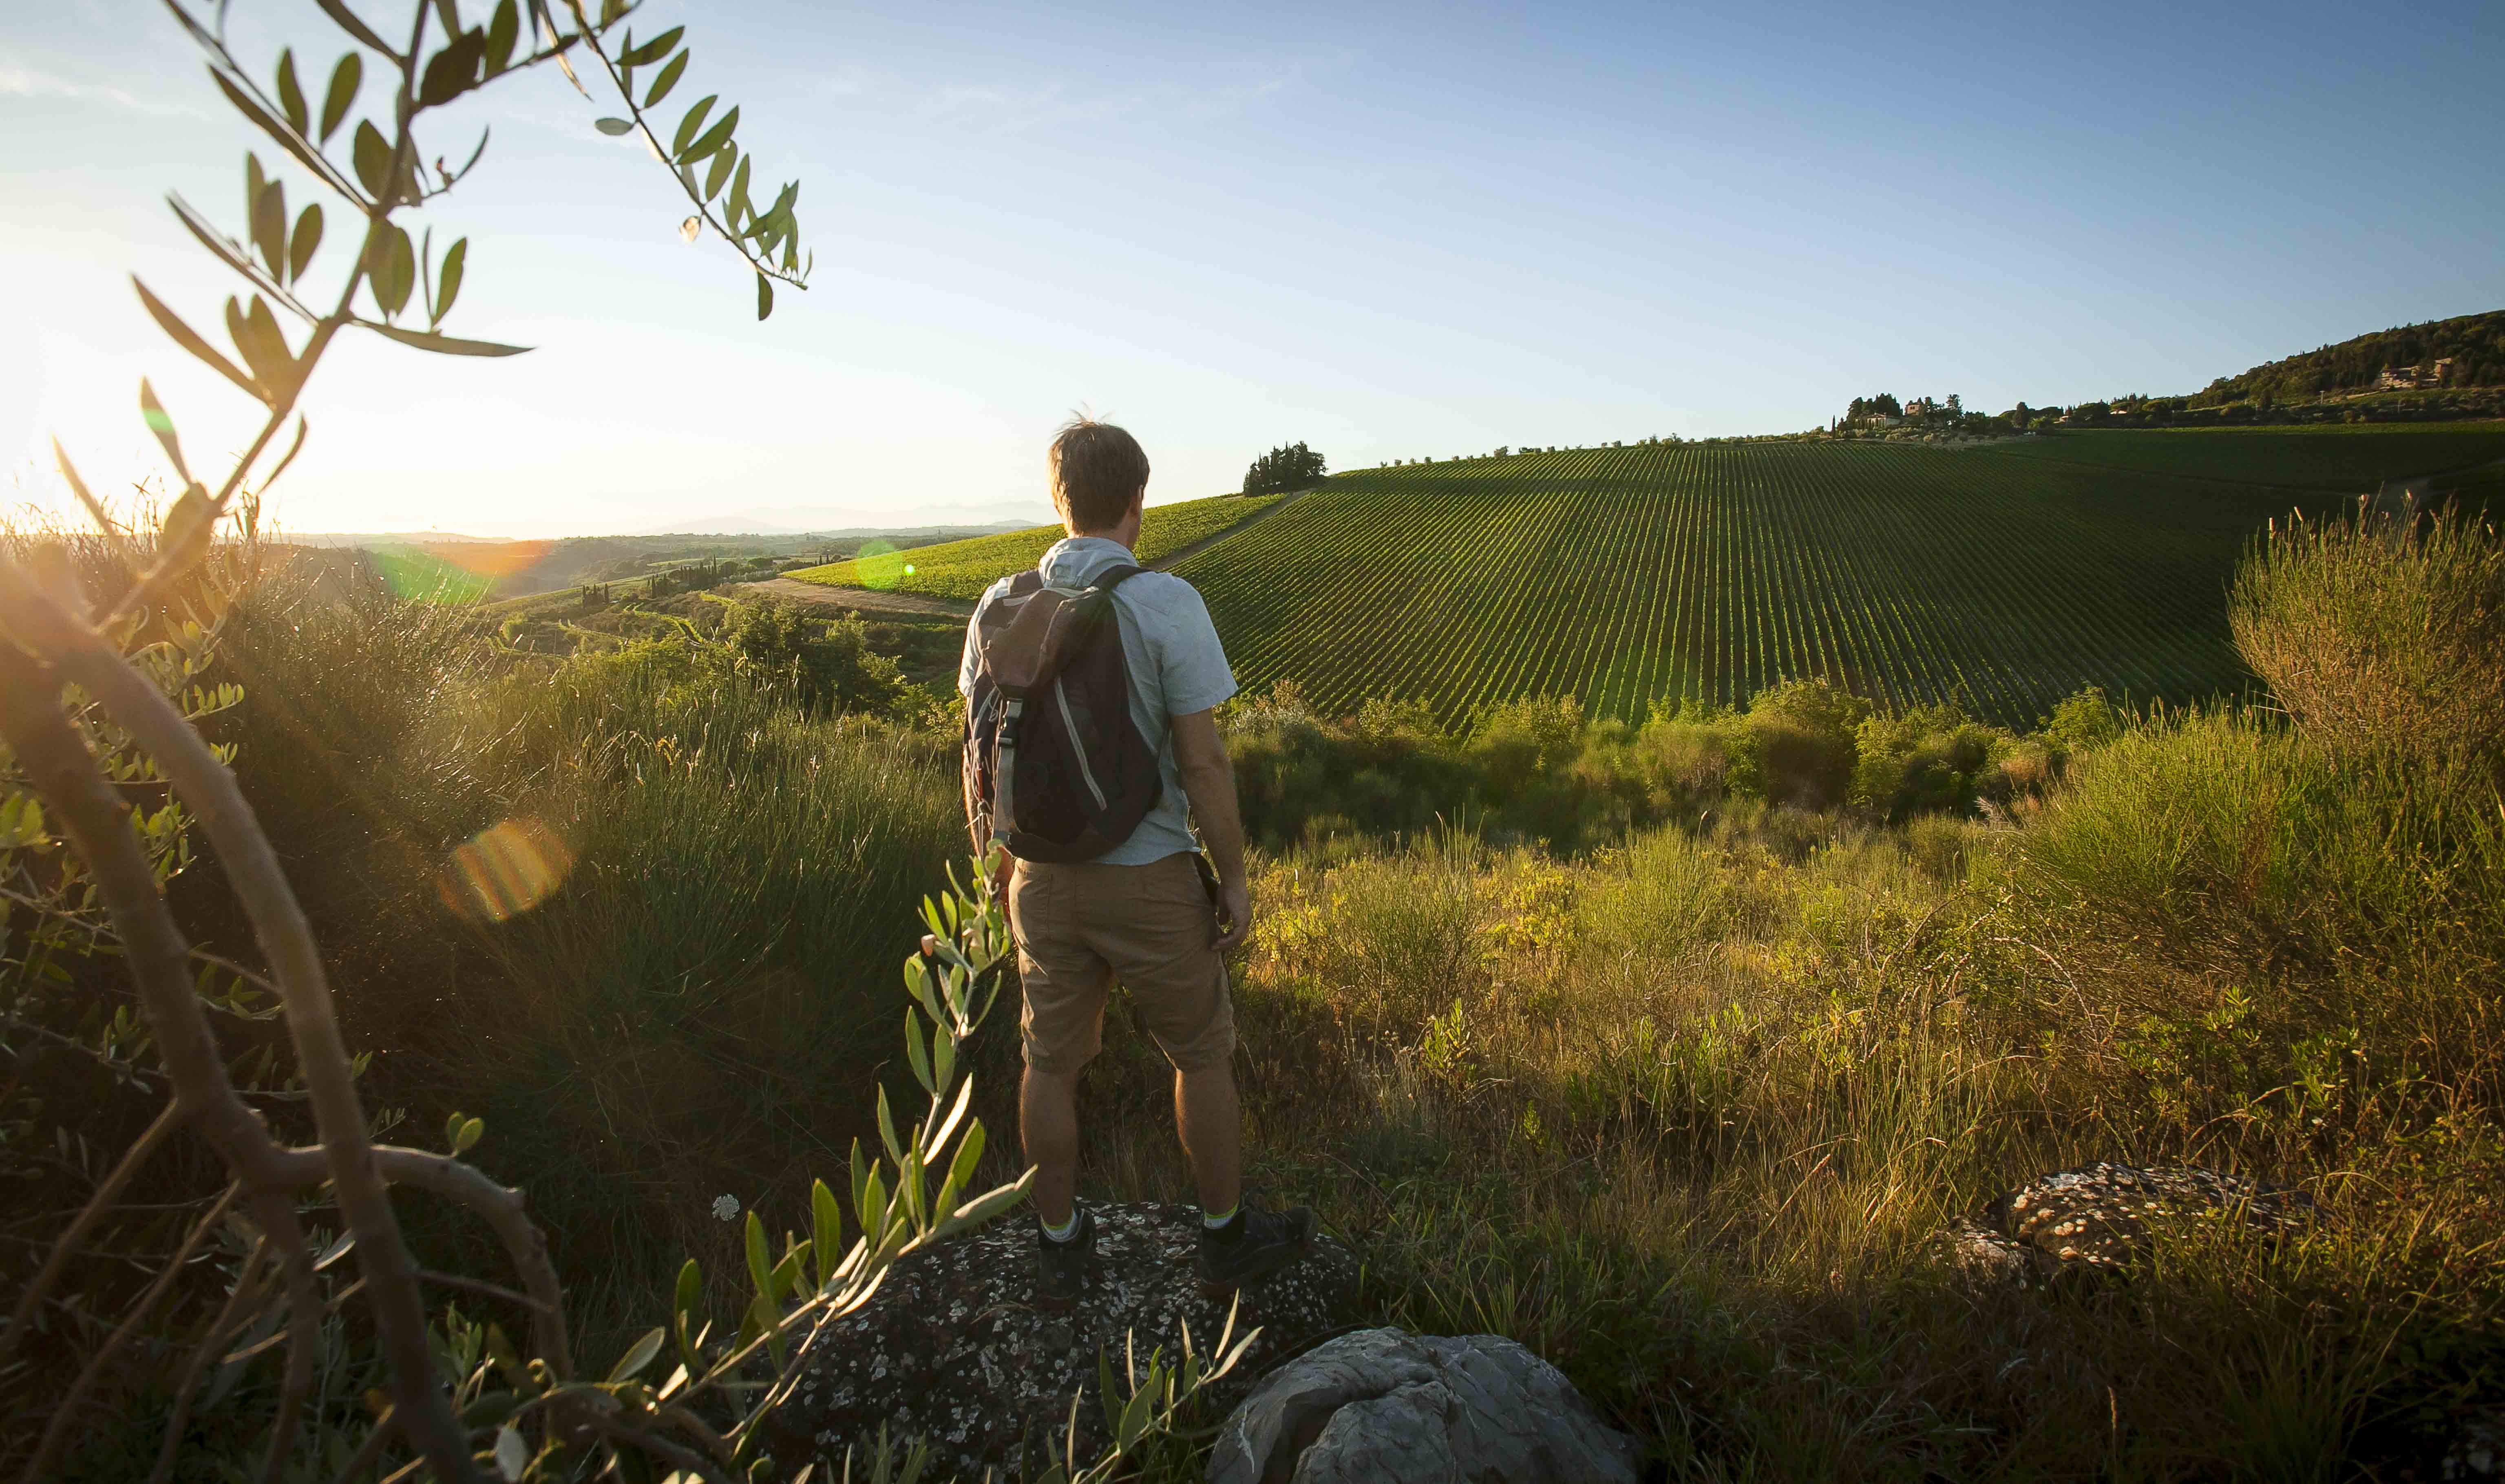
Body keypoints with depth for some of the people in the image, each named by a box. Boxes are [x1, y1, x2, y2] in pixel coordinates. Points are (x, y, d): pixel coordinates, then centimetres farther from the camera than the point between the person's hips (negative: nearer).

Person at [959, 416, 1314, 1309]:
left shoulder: (1002, 606, -2)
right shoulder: (1166, 605, -17)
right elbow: (1202, 759, -17)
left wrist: (997, 854, 19)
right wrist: (1234, 878, -6)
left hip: (1044, 876, 5)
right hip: (1148, 880, -4)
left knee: (1052, 1064, 17)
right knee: (1203, 1055, 15)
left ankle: (1059, 1246, 32)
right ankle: (1227, 1237, 31)